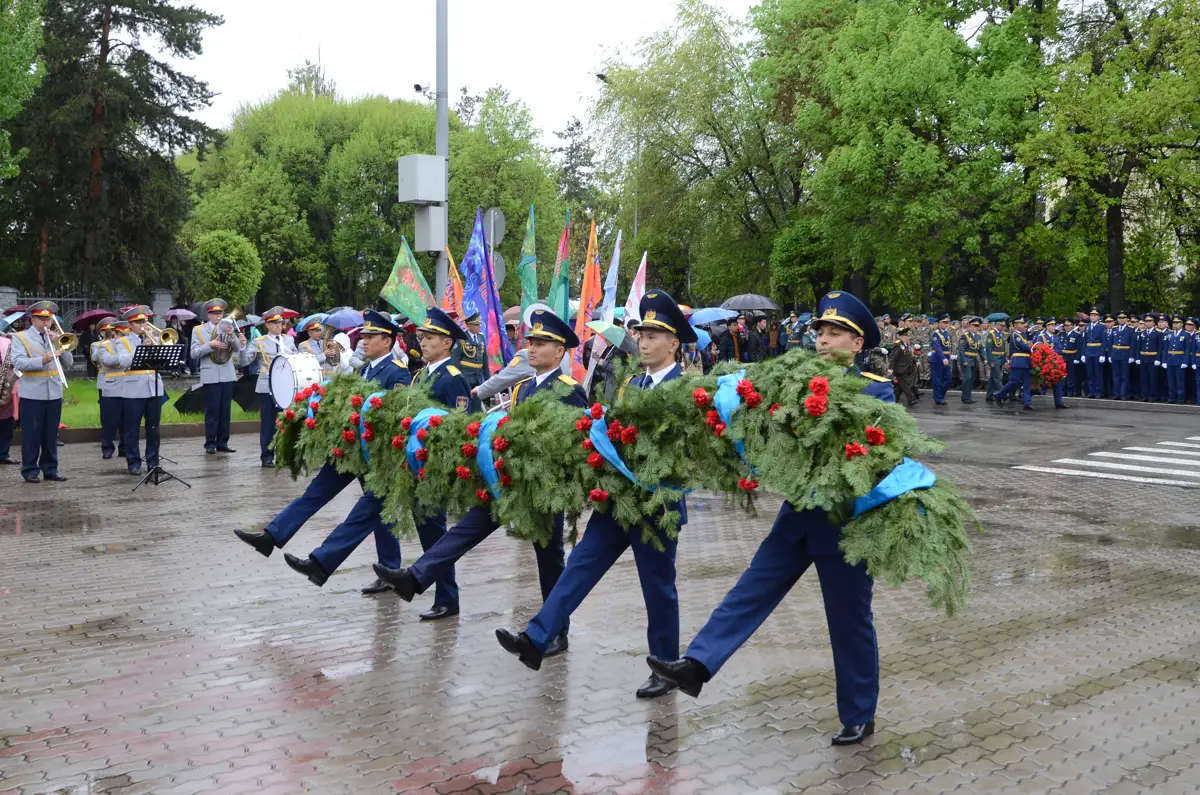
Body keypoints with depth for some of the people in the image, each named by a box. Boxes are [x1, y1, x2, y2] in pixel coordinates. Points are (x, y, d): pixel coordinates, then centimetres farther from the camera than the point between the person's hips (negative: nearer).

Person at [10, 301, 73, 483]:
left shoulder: (55, 337, 15)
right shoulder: (20, 337, 1)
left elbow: (69, 362, 7)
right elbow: (19, 363, -13)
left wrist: (58, 344, -7)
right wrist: (42, 360, -26)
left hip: (54, 393, 4)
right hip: (32, 394, -4)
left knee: (51, 435, 9)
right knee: (31, 435, -1)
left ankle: (50, 469, 16)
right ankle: (30, 471, 6)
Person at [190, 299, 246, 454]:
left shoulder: (228, 328, 11)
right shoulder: (198, 330, 3)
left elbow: (238, 349, -1)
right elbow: (194, 353, -5)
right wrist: (210, 345, -18)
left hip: (227, 374, 3)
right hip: (211, 376, -3)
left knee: (225, 411, 6)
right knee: (212, 411, -3)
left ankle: (222, 443, 12)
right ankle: (210, 444, 2)